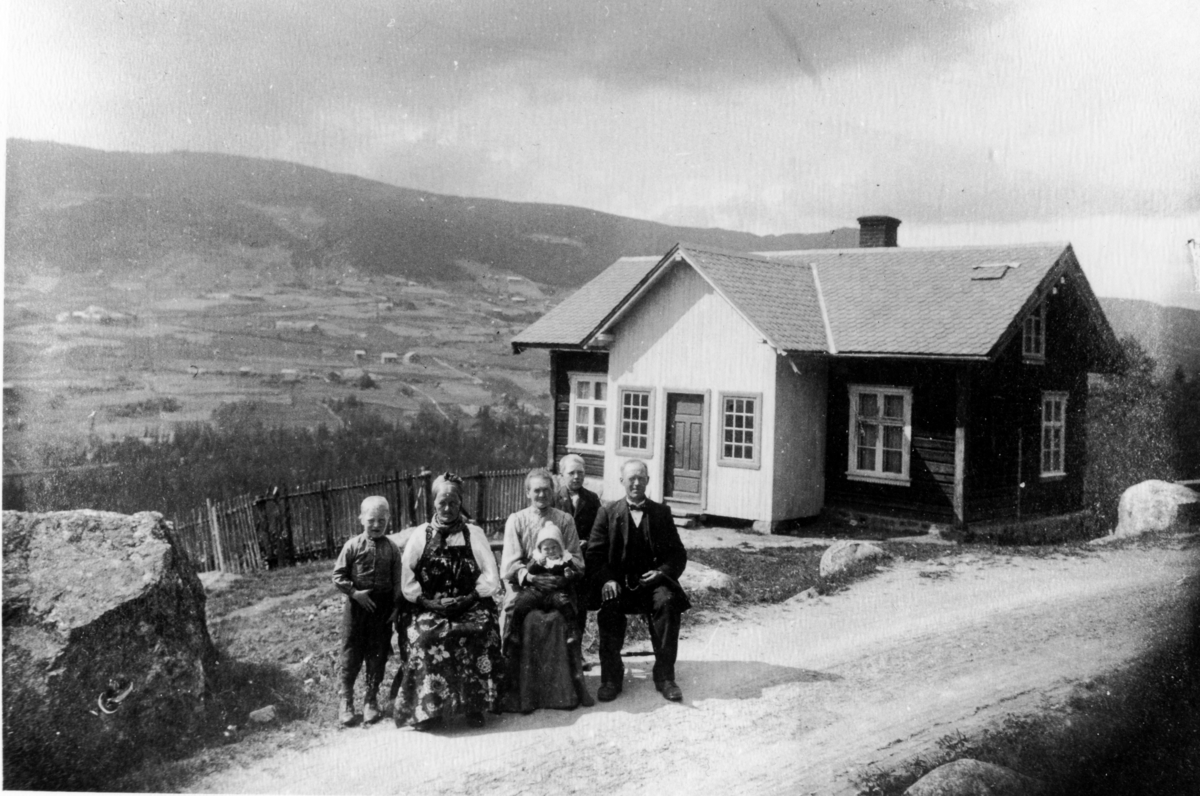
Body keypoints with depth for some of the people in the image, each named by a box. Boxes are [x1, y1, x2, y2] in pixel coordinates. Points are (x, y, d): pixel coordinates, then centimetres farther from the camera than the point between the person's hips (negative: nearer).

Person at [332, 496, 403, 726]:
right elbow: (338, 575, -3)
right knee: (351, 653, 5)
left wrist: (396, 606, -3)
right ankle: (346, 700, 17)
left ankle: (371, 700, 21)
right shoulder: (353, 546, -5)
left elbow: (397, 581, 3)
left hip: (382, 608, 1)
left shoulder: (392, 549, -1)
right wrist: (355, 592, -14)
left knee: (377, 655, 8)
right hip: (357, 605, -1)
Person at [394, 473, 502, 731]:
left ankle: (474, 706, -18)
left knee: (479, 634, -29)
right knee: (427, 637, -29)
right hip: (430, 608, 0)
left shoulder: (473, 533, 9)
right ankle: (427, 709, -21)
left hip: (470, 606, 0)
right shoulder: (421, 535, 10)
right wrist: (425, 600, -10)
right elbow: (406, 577, 3)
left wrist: (470, 597, -11)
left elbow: (491, 578, 2)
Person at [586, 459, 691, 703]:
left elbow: (678, 553, 10)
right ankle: (611, 676, -18)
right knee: (609, 606, -31)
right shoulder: (607, 512, 10)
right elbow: (595, 552, 3)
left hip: (652, 580, 1)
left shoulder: (661, 512, 13)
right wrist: (606, 580, -15)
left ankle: (664, 675, -20)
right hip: (618, 582, 0)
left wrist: (662, 572, -10)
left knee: (667, 602, -30)